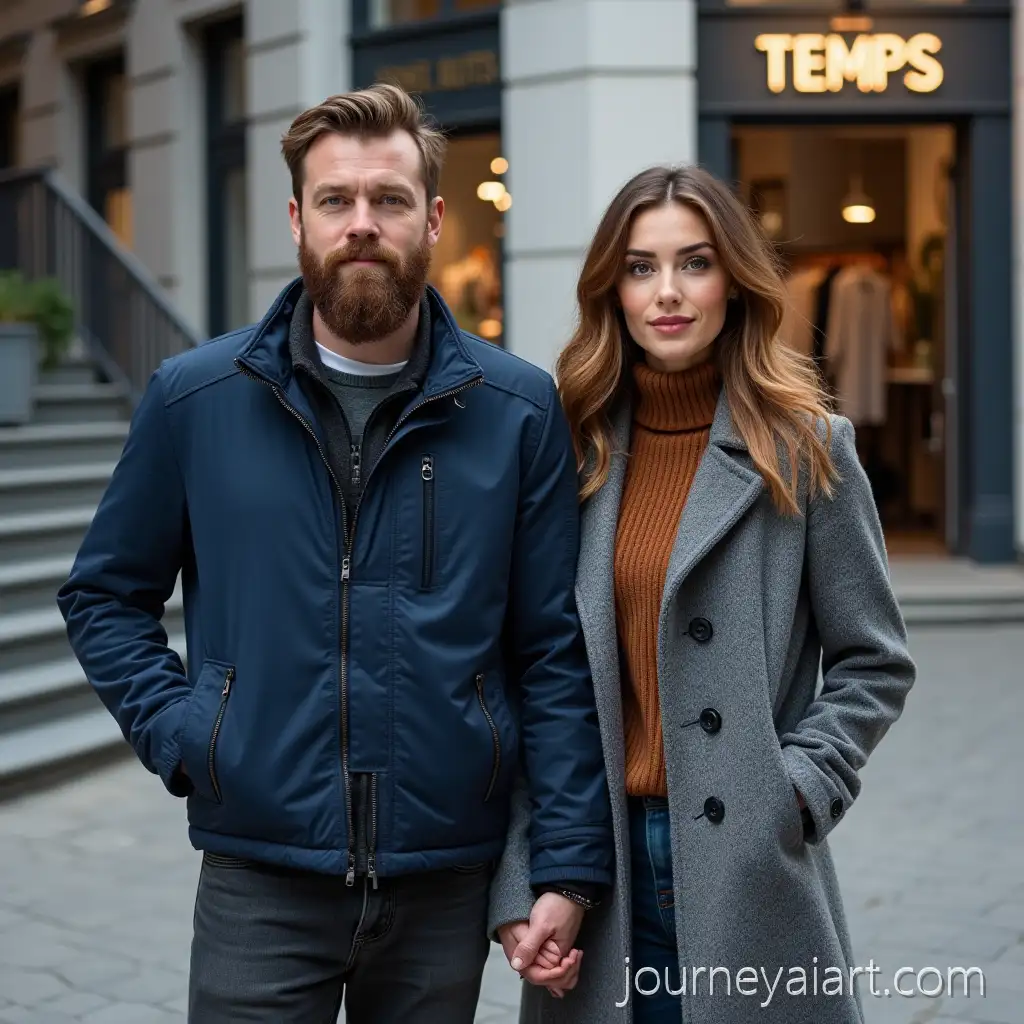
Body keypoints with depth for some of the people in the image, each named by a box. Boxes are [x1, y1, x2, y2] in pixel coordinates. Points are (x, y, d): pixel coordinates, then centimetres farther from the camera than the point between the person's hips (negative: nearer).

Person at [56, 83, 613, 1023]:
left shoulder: (519, 411, -3)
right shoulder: (195, 398, -2)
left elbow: (556, 652, -2)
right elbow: (106, 595, 9)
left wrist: (569, 867, -6)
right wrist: (176, 730, -5)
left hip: (448, 885, 1)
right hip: (260, 882, 0)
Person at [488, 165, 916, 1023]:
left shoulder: (806, 449, -1)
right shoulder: (573, 452, 4)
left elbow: (872, 664, 2)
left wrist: (792, 791, -12)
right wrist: (517, 885, -3)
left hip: (753, 876, -2)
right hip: (595, 863, 2)